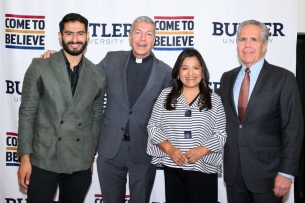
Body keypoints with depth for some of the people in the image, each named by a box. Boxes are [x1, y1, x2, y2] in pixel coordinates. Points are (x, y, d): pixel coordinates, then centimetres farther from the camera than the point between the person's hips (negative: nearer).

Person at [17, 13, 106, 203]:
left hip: (80, 163, 2)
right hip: (43, 159, -2)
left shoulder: (98, 75, 3)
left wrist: (91, 157, 13)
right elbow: (27, 114, -4)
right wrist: (25, 157, -7)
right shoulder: (39, 67, -3)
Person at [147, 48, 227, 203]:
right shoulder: (166, 95, 5)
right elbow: (153, 126, 3)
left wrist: (202, 150, -16)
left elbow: (221, 134, -1)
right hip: (173, 168, 1)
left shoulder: (214, 100, 2)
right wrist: (169, 149, -11)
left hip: (203, 168, -1)